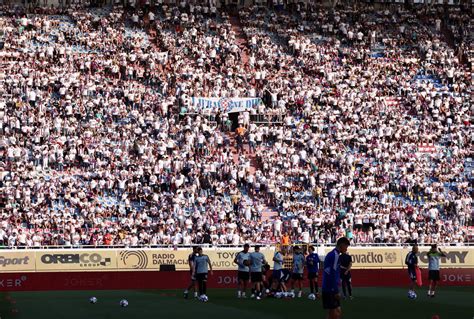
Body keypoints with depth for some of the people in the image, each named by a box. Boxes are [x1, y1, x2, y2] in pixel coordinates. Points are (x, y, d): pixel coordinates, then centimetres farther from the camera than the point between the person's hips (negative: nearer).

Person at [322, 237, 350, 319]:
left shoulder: (332, 254, 15)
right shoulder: (335, 255, -15)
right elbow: (333, 275, -21)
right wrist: (336, 291, -20)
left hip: (330, 290, 10)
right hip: (330, 290, -10)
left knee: (338, 312, 11)